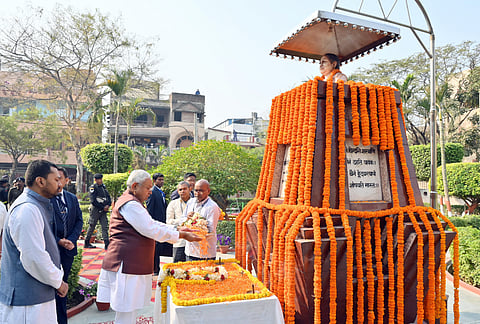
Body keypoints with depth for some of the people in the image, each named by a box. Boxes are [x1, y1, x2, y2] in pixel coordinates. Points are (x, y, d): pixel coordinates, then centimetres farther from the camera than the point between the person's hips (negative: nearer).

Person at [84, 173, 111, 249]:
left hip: (103, 210, 5)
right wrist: (103, 207, -14)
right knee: (92, 226, 6)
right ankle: (87, 243, 21)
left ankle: (107, 244, -2)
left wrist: (108, 205, -7)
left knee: (105, 227, -1)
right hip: (95, 209, -5)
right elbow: (93, 201, -13)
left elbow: (108, 196, 12)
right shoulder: (93, 187, -6)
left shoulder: (103, 187, 13)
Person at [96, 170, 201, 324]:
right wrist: (182, 235, -12)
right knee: (126, 310, -3)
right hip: (126, 264, -11)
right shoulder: (130, 204, -16)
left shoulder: (133, 203, 20)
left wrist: (177, 229, 9)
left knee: (129, 307, 17)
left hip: (133, 264, 11)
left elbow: (151, 223, 19)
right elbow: (151, 231, -19)